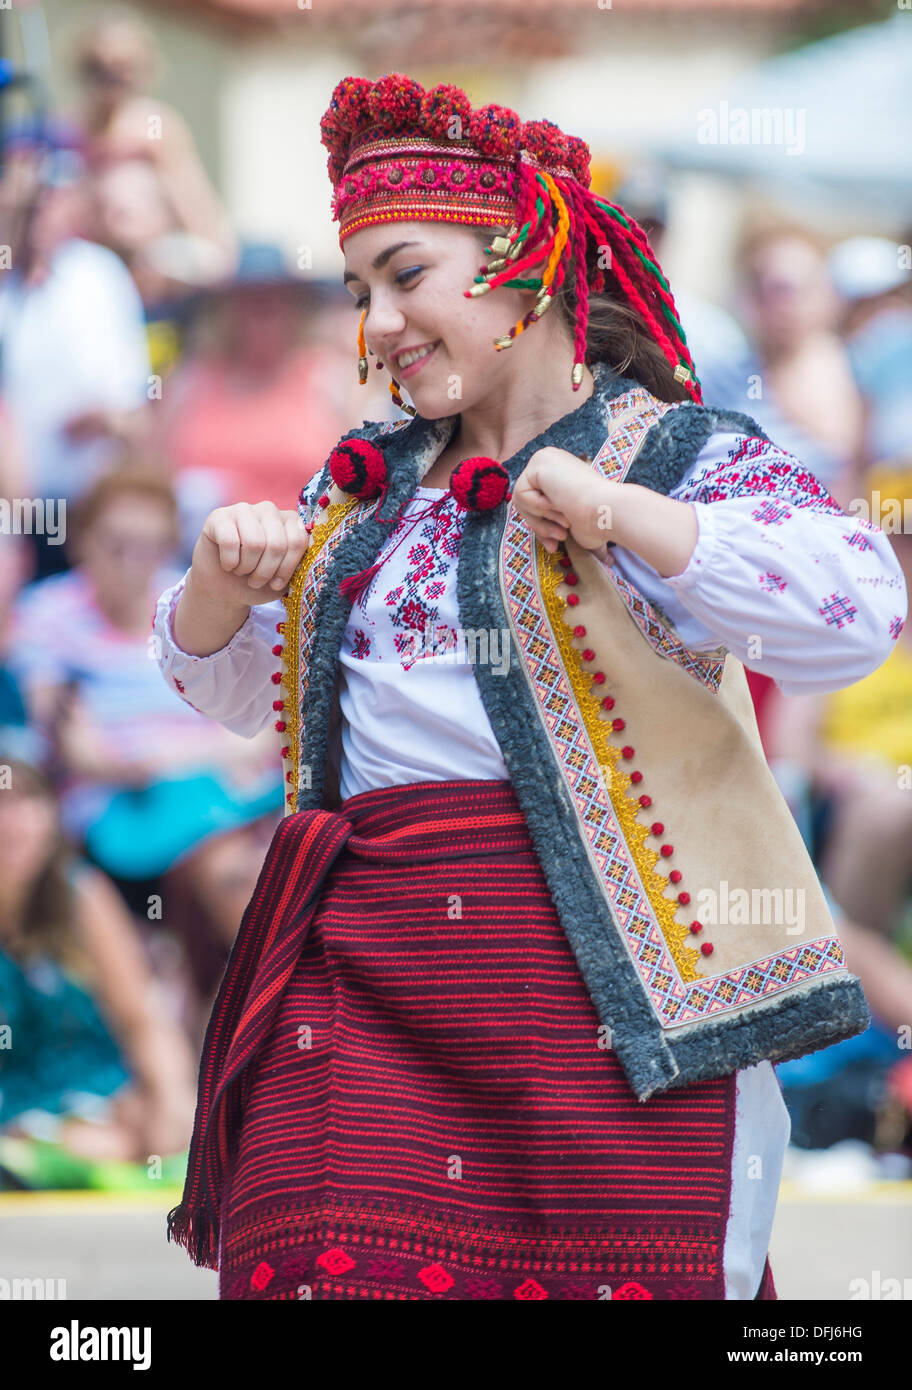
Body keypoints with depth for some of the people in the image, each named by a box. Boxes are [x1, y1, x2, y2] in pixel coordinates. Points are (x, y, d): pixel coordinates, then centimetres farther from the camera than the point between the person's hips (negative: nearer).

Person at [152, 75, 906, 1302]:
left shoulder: (678, 453, 1)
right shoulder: (369, 484, 21)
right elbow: (239, 692, 28)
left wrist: (619, 511, -19)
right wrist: (225, 579, 6)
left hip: (597, 975, -5)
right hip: (357, 964, 5)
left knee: (611, 1275, -8)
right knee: (323, 1264, -10)